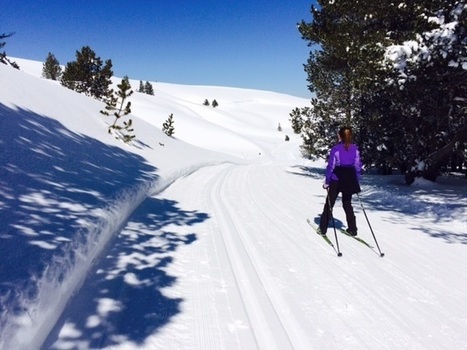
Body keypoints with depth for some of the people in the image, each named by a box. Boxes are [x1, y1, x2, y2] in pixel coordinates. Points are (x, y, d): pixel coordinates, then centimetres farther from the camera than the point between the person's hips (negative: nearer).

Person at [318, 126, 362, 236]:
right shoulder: (355, 149, -1)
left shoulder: (336, 148, -12)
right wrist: (357, 181, 12)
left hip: (336, 180, -3)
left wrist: (326, 182, -4)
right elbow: (358, 166, 3)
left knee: (329, 204, 9)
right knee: (347, 204, 19)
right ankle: (352, 229, 19)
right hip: (350, 180, 4)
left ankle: (323, 229, 15)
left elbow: (330, 166, -11)